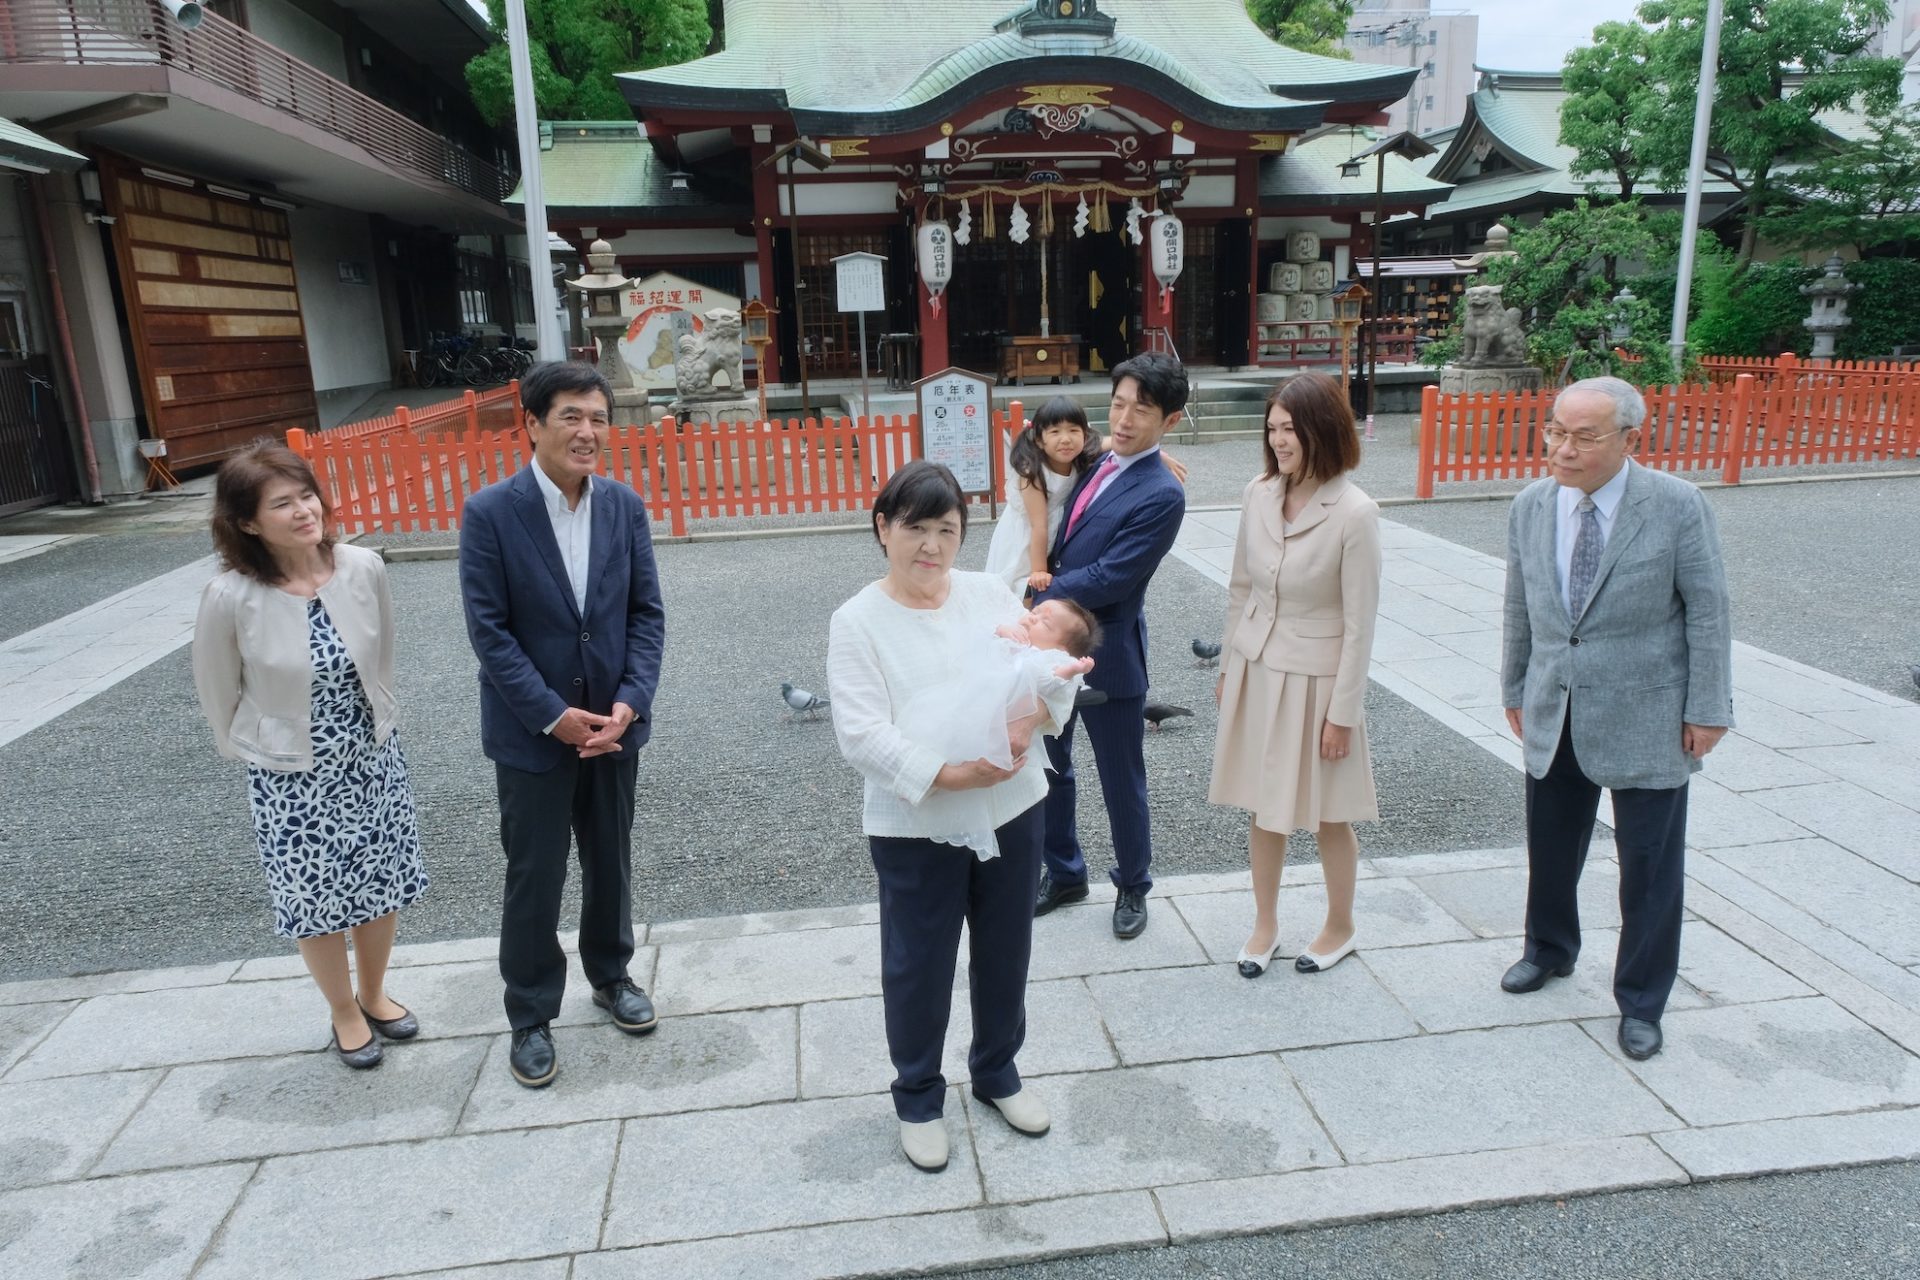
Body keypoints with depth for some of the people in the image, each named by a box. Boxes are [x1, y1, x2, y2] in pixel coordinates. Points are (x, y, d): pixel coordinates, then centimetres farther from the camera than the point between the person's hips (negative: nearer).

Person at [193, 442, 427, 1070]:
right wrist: (252, 753, 6)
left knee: (382, 884, 16)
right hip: (291, 778, -3)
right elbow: (217, 690, -5)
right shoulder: (231, 598, -22)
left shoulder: (364, 568, -14)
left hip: (373, 759, 3)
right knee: (316, 901, 14)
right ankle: (345, 1013, 37)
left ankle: (374, 993, 41)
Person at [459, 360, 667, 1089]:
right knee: (534, 879, 8)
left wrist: (629, 702, -13)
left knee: (611, 861, 18)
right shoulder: (490, 512, -12)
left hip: (613, 723, 3)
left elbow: (647, 612, -1)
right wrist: (554, 715, -17)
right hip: (532, 731, -3)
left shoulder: (626, 507, -2)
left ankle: (610, 973, 41)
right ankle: (530, 1016, 26)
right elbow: (488, 629, -13)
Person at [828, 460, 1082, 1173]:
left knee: (1005, 953, 19)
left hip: (1012, 809, 4)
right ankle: (918, 1099, 35)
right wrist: (950, 777, -29)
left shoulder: (989, 593, 1)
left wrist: (1030, 720, -23)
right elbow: (862, 736, -19)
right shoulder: (858, 621, -11)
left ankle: (997, 1072, 44)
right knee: (919, 967, 12)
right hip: (915, 827, -4)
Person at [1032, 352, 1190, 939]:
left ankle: (1132, 887, 33)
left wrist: (1034, 594, -13)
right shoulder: (1097, 465, 5)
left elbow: (1107, 581, -22)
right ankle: (1064, 873, 39)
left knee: (1121, 781, 11)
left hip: (1107, 655, -7)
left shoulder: (1162, 495, -18)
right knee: (1048, 765, 19)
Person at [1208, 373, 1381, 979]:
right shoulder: (1258, 494, -4)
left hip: (1315, 678, -4)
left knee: (1327, 814, 13)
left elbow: (1359, 624, -15)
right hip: (1255, 670, 5)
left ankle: (1340, 928, 35)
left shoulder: (1354, 513, -19)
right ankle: (1265, 925, 33)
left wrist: (1342, 712, -12)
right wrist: (1228, 666, 12)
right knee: (1263, 807, 15)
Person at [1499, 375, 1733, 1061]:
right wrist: (1514, 690, 13)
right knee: (1550, 844, 18)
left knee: (1649, 864, 6)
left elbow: (1708, 612, -8)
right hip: (1554, 715, 4)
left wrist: (1707, 709, -8)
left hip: (1644, 717, -4)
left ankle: (1641, 1002, 24)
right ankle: (1549, 950, 44)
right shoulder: (1530, 506, 0)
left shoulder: (1677, 506, -13)